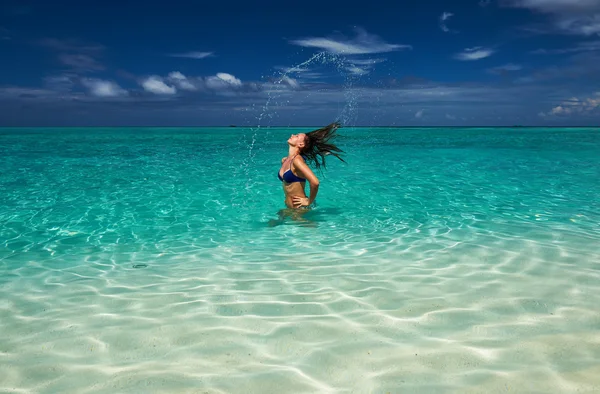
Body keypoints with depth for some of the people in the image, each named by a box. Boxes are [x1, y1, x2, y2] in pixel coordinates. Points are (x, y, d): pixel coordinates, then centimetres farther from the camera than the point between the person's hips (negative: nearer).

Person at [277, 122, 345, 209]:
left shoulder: (297, 160, -18)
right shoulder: (284, 160, 7)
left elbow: (315, 182, -30)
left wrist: (309, 201, -17)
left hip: (300, 209, -8)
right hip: (289, 209, 8)